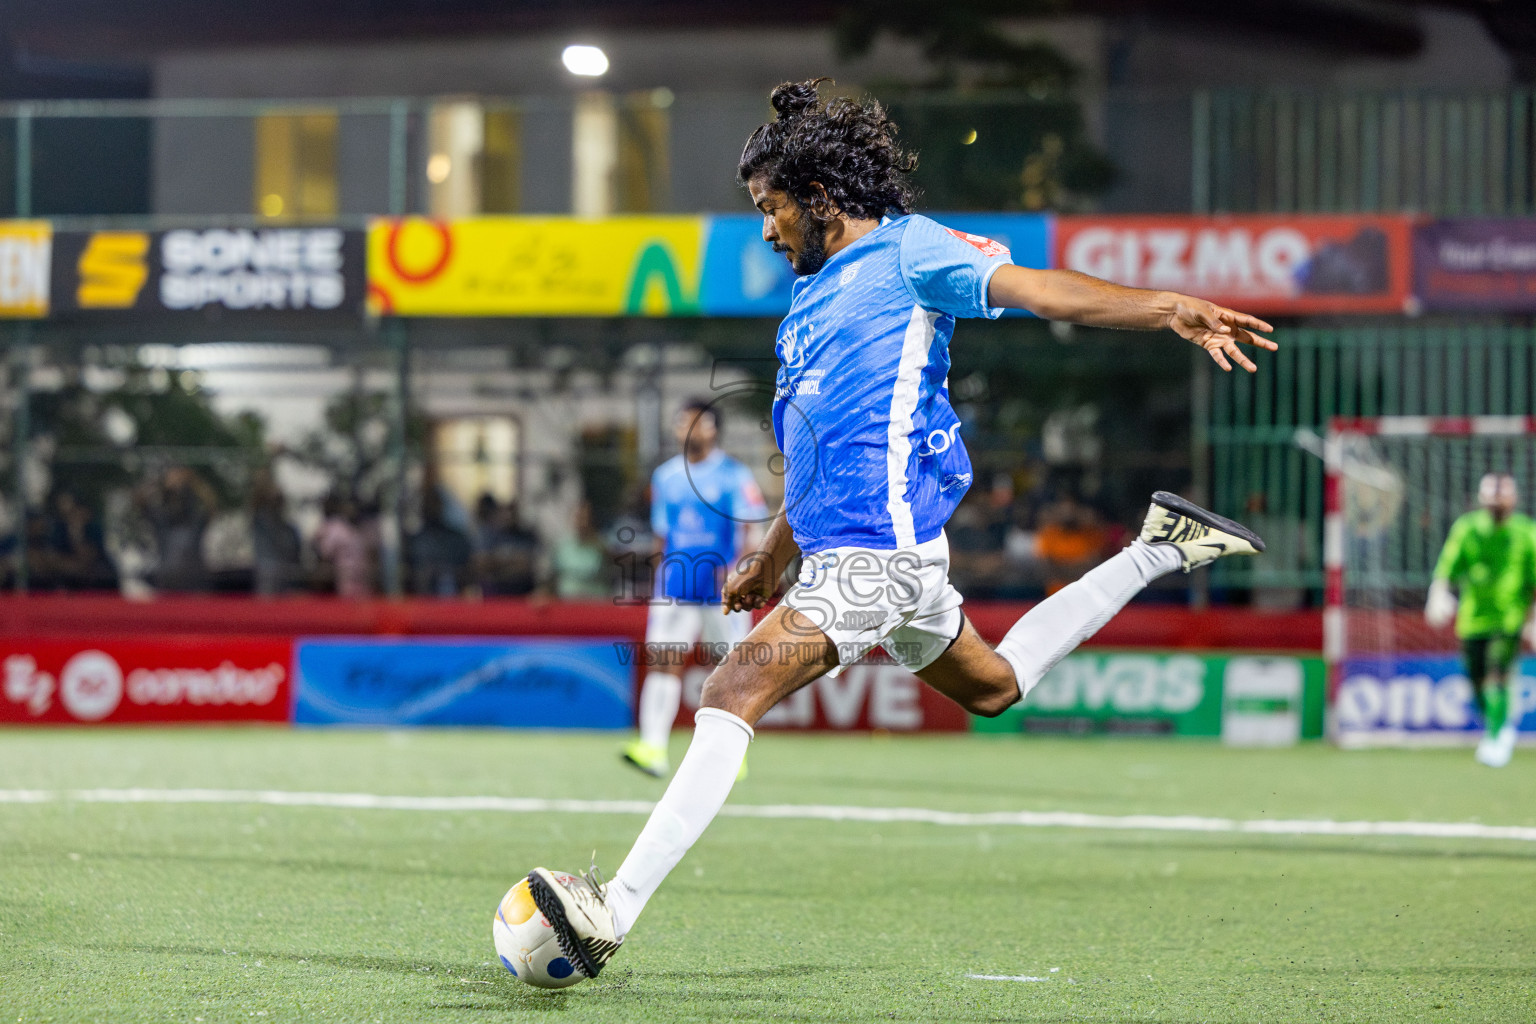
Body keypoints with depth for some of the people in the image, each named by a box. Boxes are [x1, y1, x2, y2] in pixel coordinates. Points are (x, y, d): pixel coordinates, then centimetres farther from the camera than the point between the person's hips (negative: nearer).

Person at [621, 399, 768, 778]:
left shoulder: (735, 475, -2)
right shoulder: (665, 476, 12)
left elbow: (752, 532, -5)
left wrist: (739, 567, -21)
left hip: (723, 591, -3)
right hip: (675, 589, 3)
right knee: (662, 661, -13)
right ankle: (653, 749, -21)